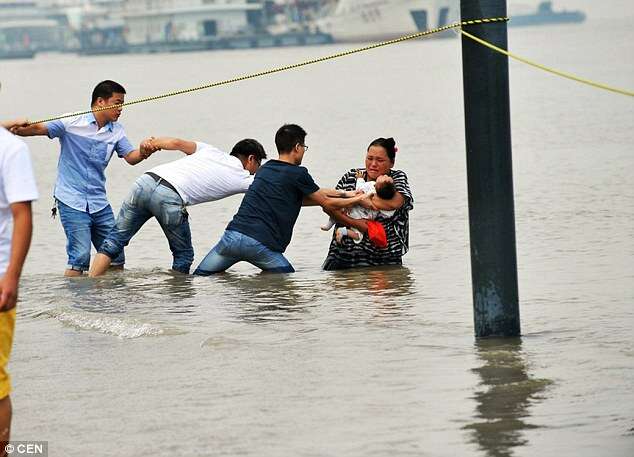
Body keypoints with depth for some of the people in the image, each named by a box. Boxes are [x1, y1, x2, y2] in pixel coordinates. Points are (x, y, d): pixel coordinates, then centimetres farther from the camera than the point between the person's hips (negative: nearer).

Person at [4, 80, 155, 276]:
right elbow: (38, 129, -12)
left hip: (99, 203, 6)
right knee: (80, 256, -16)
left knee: (116, 256, 7)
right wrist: (17, 126, -33)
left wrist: (143, 152, -25)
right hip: (72, 201, -6)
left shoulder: (116, 130, 8)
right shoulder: (73, 123, -7)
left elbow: (130, 156, -1)